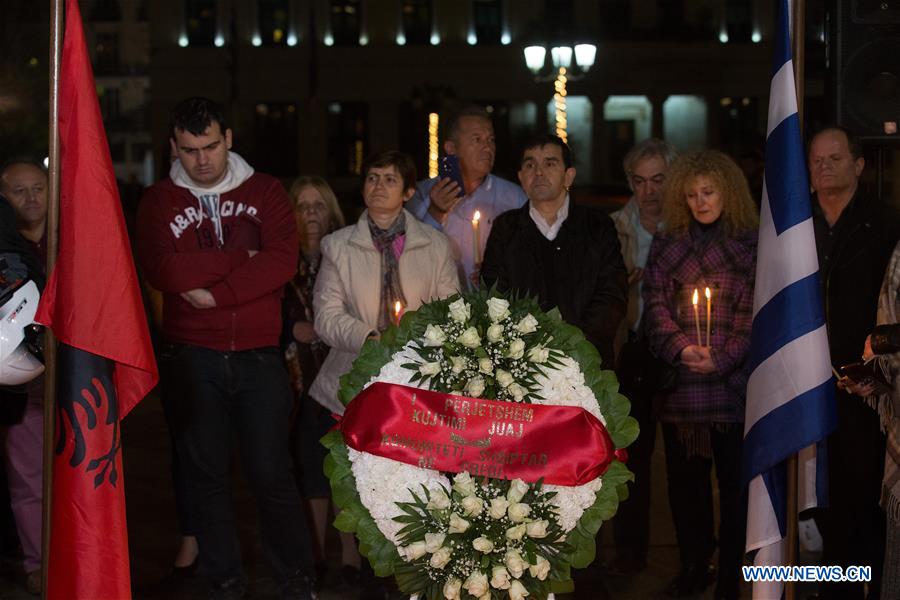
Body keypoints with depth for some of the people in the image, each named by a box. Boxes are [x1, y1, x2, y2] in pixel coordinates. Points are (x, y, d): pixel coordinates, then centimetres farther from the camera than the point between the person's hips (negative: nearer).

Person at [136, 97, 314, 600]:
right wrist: (241, 259, -9)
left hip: (259, 355, -1)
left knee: (272, 472, -2)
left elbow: (282, 262, -10)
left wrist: (213, 292, -13)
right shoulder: (160, 201, 4)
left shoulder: (265, 191, 5)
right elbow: (164, 271, -13)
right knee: (208, 472, 8)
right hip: (193, 357, 1)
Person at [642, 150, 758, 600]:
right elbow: (655, 306, 5)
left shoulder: (752, 245, 4)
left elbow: (757, 313, -3)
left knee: (735, 478, 1)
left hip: (734, 382, -2)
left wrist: (721, 359, -15)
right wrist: (680, 347, -13)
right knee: (684, 477, 6)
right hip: (680, 384, 3)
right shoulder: (665, 246, 12)